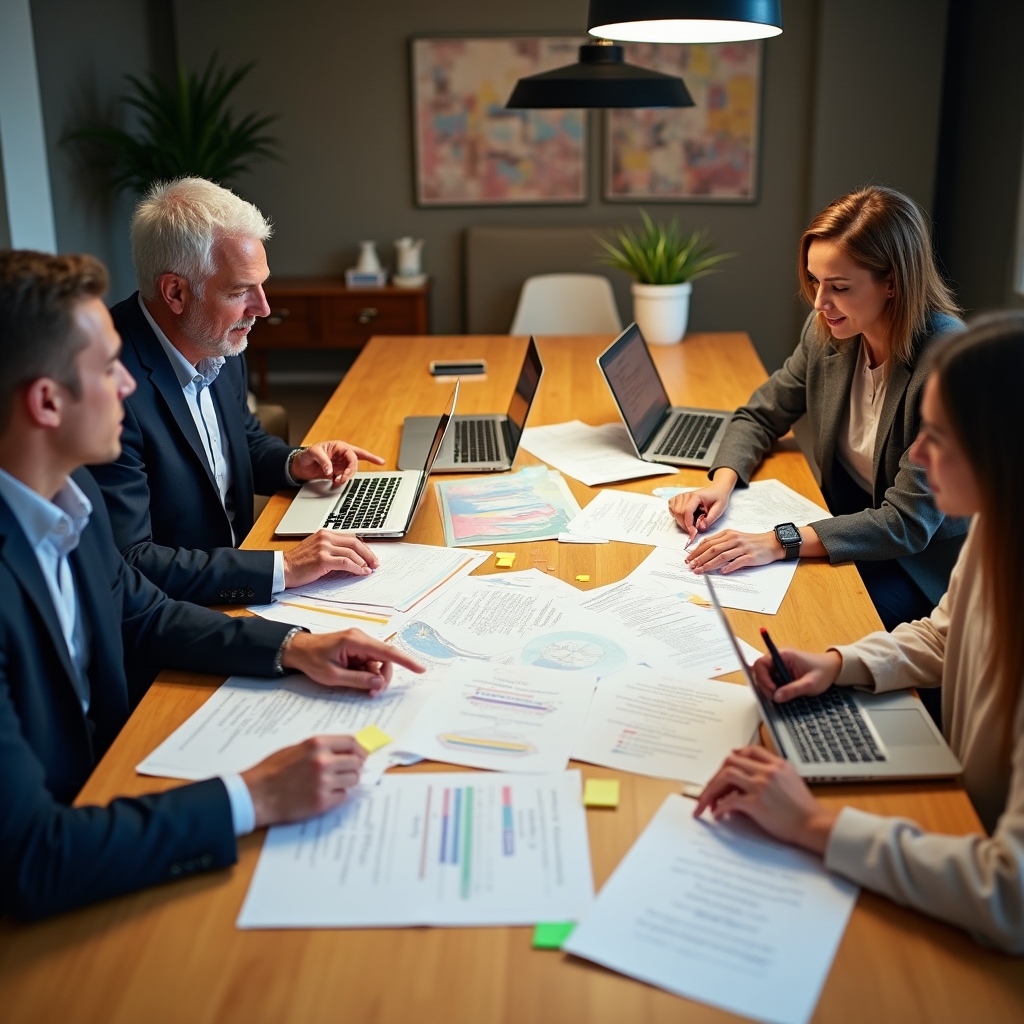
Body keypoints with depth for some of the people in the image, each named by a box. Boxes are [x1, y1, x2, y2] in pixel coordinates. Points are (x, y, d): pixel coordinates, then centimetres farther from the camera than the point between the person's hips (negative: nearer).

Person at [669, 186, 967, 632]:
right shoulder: (827, 331, -6)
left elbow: (909, 523, -27)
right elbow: (760, 415, 9)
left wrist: (780, 543, -35)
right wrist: (721, 482, -12)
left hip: (926, 565, -5)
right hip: (850, 524, 6)